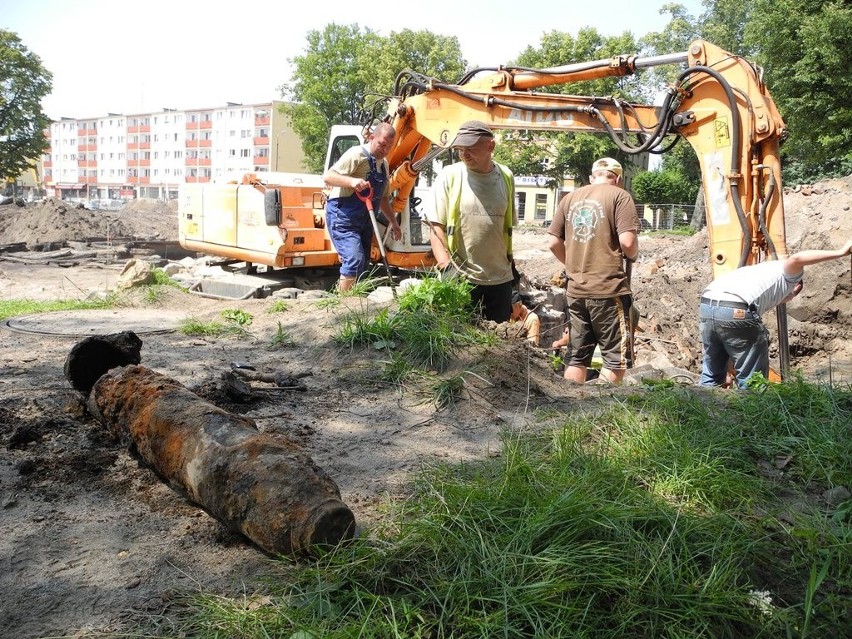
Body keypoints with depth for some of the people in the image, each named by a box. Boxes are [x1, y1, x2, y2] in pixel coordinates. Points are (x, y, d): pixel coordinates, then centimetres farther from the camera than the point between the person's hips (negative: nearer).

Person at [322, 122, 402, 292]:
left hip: (364, 220, 9)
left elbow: (382, 197, 25)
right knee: (355, 260, -22)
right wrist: (352, 181, -36)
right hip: (343, 216, -9)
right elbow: (328, 176, -20)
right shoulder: (357, 155, -11)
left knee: (363, 265, 8)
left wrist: (393, 222, 22)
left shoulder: (384, 164, 15)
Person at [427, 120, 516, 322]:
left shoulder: (506, 177, 6)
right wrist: (446, 266, -18)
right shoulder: (449, 176, -5)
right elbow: (436, 226, -7)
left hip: (500, 278, 4)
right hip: (460, 278, -4)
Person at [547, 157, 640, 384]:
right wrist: (633, 255, 6)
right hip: (609, 289, -5)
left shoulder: (570, 198, 12)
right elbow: (627, 241, -14)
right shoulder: (619, 196, -3)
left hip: (576, 290, 5)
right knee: (616, 358, 5)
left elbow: (554, 243, 10)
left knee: (576, 358, 12)